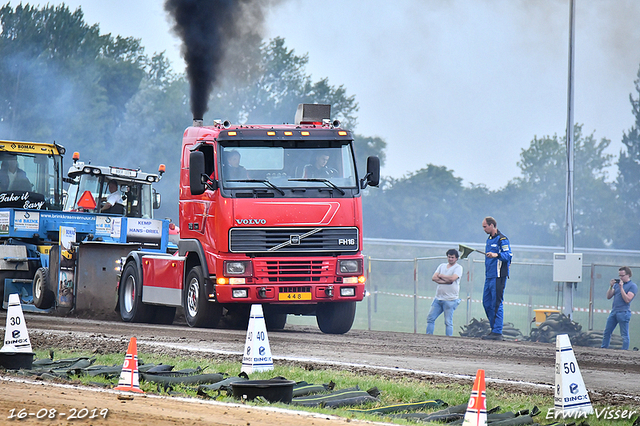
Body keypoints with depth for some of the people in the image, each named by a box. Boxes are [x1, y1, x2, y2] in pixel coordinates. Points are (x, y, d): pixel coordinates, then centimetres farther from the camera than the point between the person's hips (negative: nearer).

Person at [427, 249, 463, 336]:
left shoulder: (458, 267, 0)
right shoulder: (442, 266, 16)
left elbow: (452, 278, -17)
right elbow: (434, 277, 4)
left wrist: (441, 276, -2)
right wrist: (445, 281, -10)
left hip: (450, 300, -6)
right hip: (438, 298, 6)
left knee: (448, 322, -6)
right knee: (430, 318, 5)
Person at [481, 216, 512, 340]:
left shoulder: (502, 239, -9)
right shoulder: (489, 239, 19)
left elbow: (509, 255, -19)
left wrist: (496, 255, -34)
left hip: (498, 277, -10)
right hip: (489, 276, 10)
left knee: (496, 304, -10)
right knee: (487, 303, 9)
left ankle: (497, 332, -9)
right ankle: (494, 329, 16)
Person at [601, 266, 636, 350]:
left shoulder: (633, 286, -3)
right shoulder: (617, 284, 17)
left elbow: (627, 299, -14)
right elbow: (608, 296, 15)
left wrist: (621, 288, -14)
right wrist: (611, 287, 1)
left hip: (624, 312, -7)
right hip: (614, 311, 7)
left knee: (624, 335, -3)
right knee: (607, 332, 8)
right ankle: (603, 348, 14)